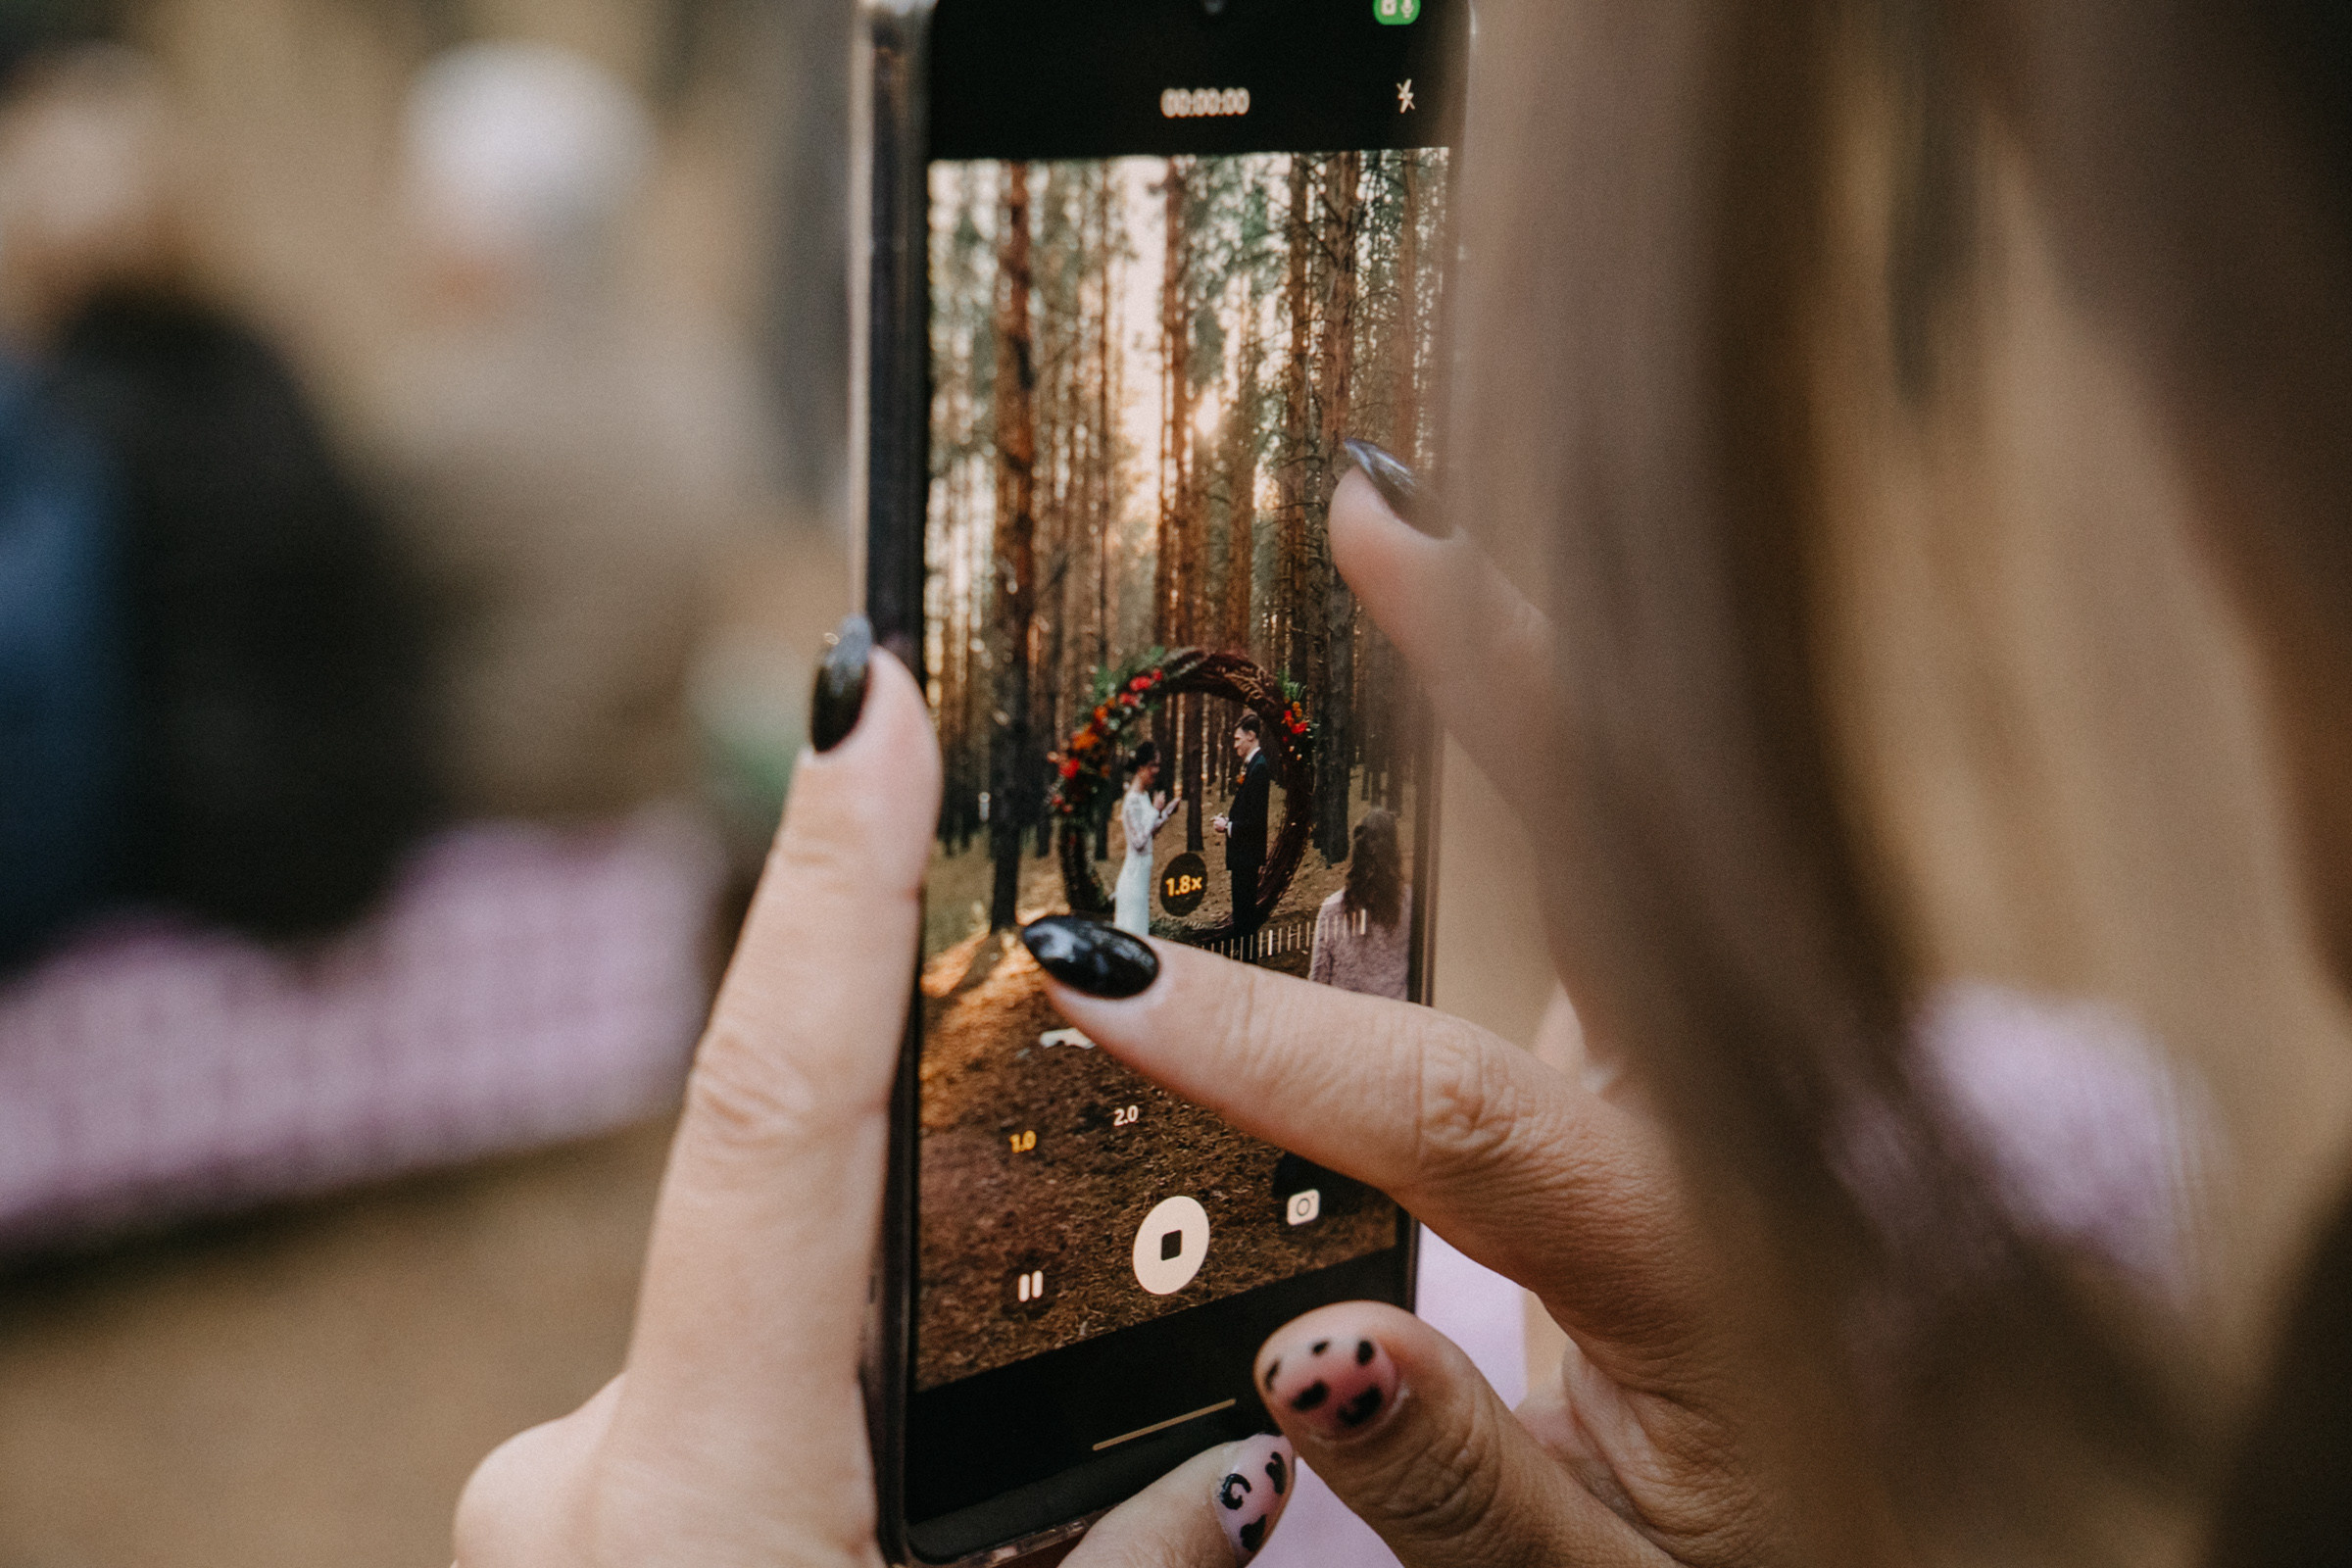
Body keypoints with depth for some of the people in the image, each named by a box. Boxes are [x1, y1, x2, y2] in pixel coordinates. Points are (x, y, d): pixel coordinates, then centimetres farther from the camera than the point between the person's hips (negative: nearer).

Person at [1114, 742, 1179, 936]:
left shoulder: (1145, 796, 10)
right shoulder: (1132, 800, -19)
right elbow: (1139, 841, -23)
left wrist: (1172, 805, 13)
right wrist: (1156, 810, -21)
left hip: (1143, 869, 10)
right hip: (1135, 869, -10)